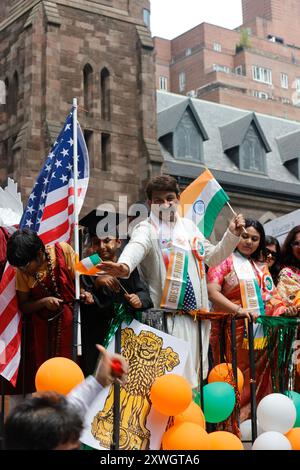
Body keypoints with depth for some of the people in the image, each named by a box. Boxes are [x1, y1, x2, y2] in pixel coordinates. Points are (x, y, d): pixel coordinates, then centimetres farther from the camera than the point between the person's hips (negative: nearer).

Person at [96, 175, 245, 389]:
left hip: (196, 314, 7)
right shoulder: (147, 229, -5)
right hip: (166, 316, -7)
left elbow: (213, 257, 27)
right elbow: (136, 247, -29)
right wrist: (125, 266, -50)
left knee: (192, 374, 11)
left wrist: (232, 235, 13)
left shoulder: (189, 226, 17)